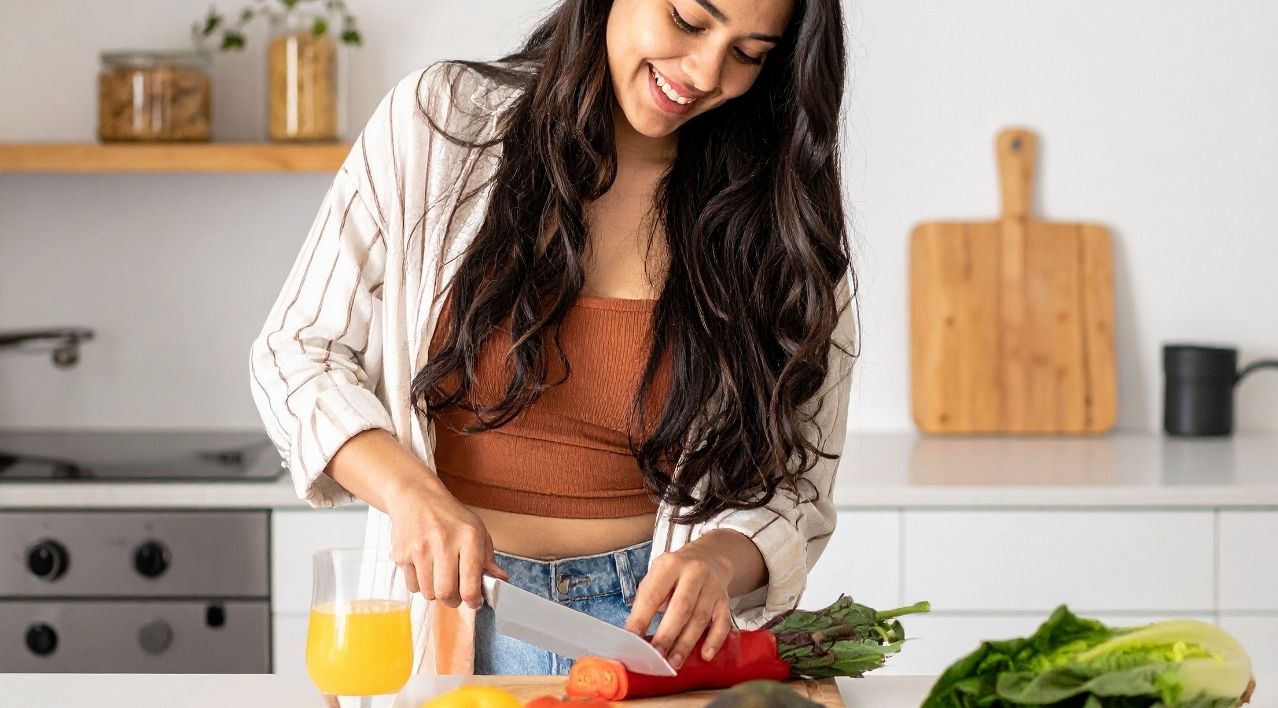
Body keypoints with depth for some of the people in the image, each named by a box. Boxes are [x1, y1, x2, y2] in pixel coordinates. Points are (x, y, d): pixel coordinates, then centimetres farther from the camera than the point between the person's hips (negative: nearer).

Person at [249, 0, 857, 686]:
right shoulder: (438, 120, 1)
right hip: (443, 611, 0)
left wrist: (717, 563, -16)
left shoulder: (781, 216, 5)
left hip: (655, 624, 0)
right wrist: (408, 490, -14)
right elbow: (295, 351, 3)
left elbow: (793, 482, 7)